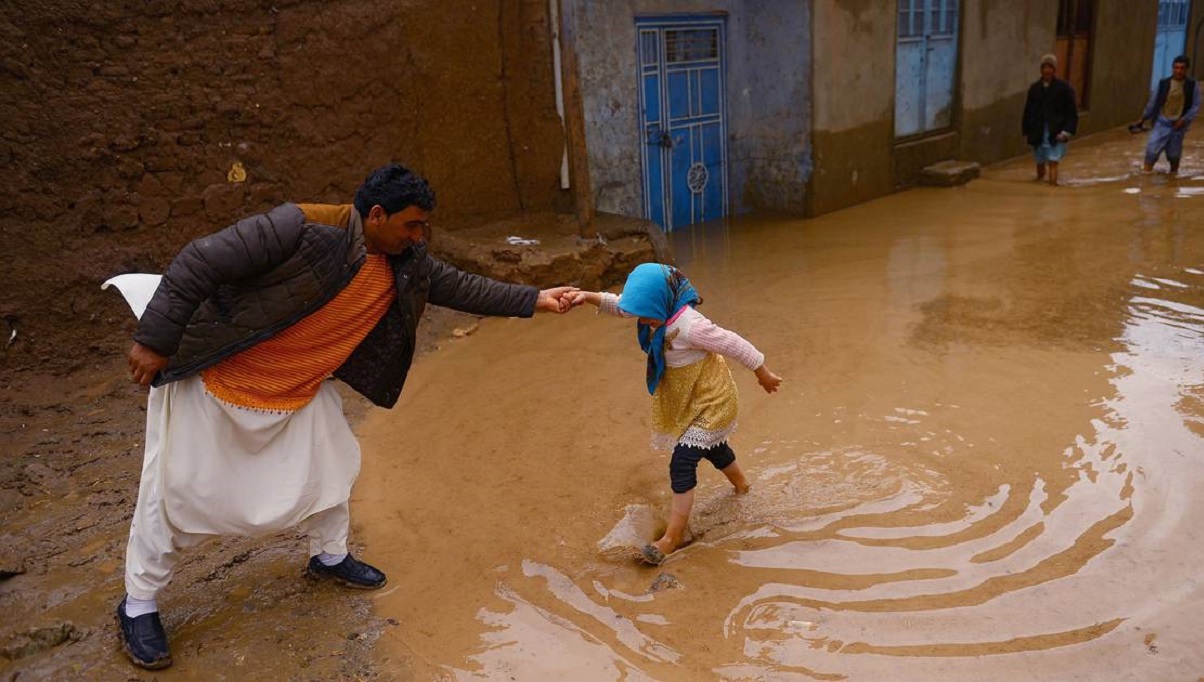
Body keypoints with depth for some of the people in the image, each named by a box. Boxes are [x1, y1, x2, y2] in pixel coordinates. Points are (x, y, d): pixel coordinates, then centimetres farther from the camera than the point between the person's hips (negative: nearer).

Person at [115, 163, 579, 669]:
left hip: (296, 385, 7)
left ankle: (329, 556, 39)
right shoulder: (301, 229, -31)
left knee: (330, 462, 14)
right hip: (212, 375, -6)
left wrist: (533, 300, -3)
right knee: (178, 487, 3)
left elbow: (457, 285, 2)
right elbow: (198, 262, -27)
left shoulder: (404, 263, -8)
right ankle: (138, 605, 23)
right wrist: (154, 342, -24)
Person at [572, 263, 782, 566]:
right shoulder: (659, 311, -11)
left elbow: (735, 345, -26)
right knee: (713, 449, 29)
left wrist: (764, 376, -13)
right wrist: (588, 297, -22)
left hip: (709, 400, -9)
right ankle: (740, 484, 58)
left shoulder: (689, 325, -35)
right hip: (686, 399, 9)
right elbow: (619, 304, -2)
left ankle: (672, 537, -1)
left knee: (682, 464, -11)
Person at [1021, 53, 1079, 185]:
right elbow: (1028, 112, 11)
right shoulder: (1034, 88, 7)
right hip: (1038, 134, 3)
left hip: (1056, 135, -3)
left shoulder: (1064, 88, -1)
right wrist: (1026, 131, 6)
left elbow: (1072, 113, 0)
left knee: (1053, 162, -12)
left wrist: (1066, 132, -10)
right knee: (1040, 163, 11)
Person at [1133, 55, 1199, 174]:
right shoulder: (1163, 83, -3)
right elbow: (1153, 102, 6)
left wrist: (1184, 120, -15)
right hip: (1162, 122, 0)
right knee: (1152, 149, -14)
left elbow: (1195, 106, -3)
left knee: (1174, 153, 11)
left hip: (1178, 124, 0)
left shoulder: (1192, 86, -3)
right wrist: (1143, 118, 10)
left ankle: (1173, 175, 29)